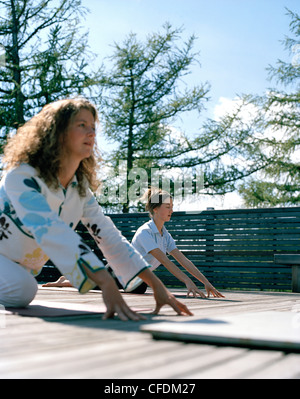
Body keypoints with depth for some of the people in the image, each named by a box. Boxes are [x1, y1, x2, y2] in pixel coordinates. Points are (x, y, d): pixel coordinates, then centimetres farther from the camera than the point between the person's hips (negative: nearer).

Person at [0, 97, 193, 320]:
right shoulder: (21, 175, -26)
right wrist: (106, 284, -51)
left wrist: (156, 285, -19)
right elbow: (51, 231, -40)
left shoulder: (81, 189, -4)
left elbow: (109, 236, -8)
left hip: (22, 269, 9)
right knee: (21, 290, -29)